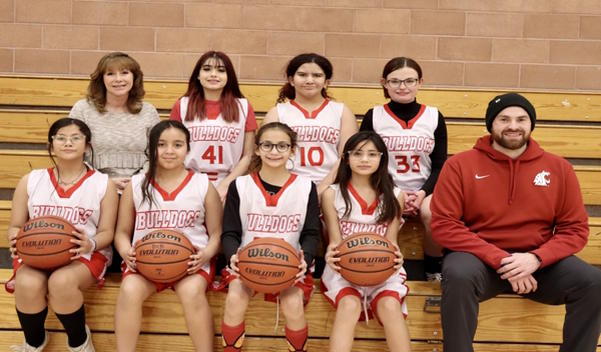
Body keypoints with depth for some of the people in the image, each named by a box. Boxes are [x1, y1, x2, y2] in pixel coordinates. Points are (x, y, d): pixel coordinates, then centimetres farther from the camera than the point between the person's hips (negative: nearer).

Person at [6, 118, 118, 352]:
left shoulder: (103, 184, 3)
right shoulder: (30, 181, 10)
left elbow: (106, 232, 1)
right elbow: (15, 227, 11)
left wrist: (91, 244, -22)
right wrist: (17, 241, -13)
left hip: (85, 254, -2)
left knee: (61, 282, -36)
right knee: (28, 284, -33)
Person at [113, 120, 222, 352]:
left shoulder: (203, 185, 5)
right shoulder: (136, 185, 9)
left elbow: (216, 234, 6)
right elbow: (122, 232, 12)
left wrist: (206, 255, -15)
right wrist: (127, 252, -10)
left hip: (191, 259, -1)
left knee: (192, 290, -32)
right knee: (129, 289, -28)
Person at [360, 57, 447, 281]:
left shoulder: (434, 117, 8)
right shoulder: (373, 117, 4)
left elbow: (440, 166, 7)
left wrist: (423, 193, -13)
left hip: (424, 191, 1)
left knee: (432, 213, -32)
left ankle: (434, 271, -7)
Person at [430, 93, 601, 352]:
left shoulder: (558, 168, 6)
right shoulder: (460, 165, -3)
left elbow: (575, 229, 5)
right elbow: (444, 226, -9)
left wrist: (536, 258, -15)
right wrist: (500, 260, -18)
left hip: (539, 263, 3)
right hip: (480, 260, -3)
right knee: (458, 274, -35)